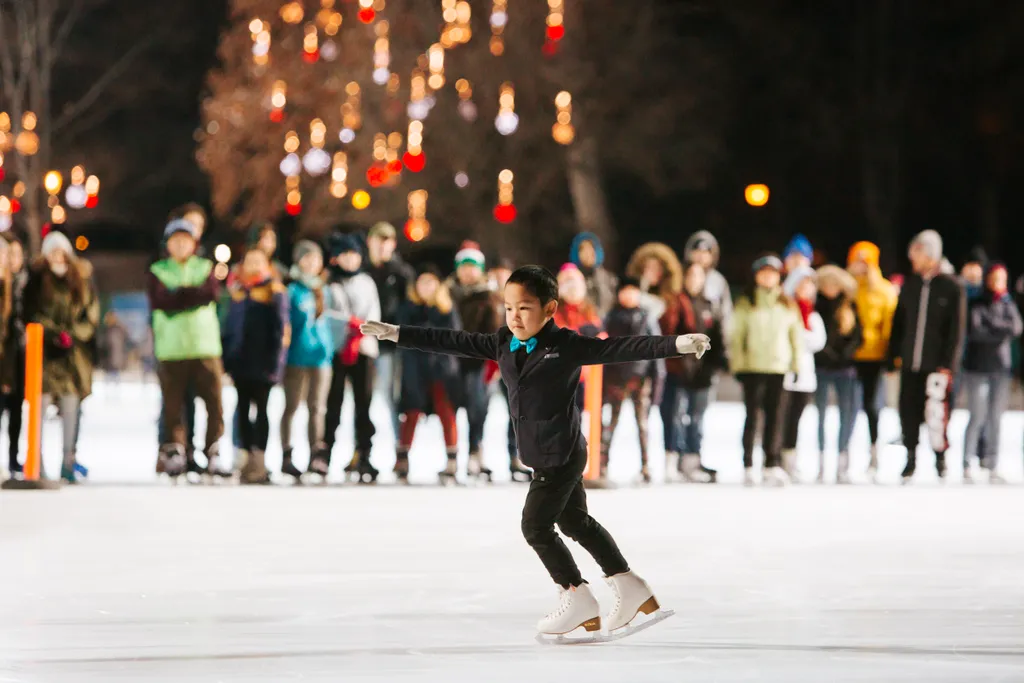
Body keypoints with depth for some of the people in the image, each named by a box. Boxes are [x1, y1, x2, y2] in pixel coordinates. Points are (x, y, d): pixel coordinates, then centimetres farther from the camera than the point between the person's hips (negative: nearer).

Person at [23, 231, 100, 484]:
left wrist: (72, 335, -8)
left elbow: (91, 316, 7)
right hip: (44, 352, -2)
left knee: (70, 408, 0)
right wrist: (56, 334, -13)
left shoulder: (81, 280, 10)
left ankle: (68, 462, 5)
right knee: (41, 404, -9)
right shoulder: (37, 280, 4)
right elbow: (33, 316, -1)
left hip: (74, 353, 2)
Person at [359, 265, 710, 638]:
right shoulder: (503, 344, 3)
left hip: (561, 455, -8)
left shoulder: (567, 345, -16)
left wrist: (676, 344, -31)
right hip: (545, 455, 8)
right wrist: (396, 334, 7)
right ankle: (630, 588, 26)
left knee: (535, 525, -4)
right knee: (575, 521, 17)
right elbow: (452, 342, 7)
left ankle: (577, 599, 8)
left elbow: (620, 349, -22)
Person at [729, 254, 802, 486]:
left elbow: (796, 335, 14)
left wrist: (797, 364, 7)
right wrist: (737, 363, -4)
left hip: (779, 368, 2)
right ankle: (747, 466, 3)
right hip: (752, 367, -1)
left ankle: (773, 465, 2)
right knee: (752, 415, -1)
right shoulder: (745, 304, 4)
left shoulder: (788, 305, 11)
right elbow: (736, 335, 3)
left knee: (775, 416, -2)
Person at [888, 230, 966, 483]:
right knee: (909, 411, 5)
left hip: (937, 364, -4)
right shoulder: (910, 285, 10)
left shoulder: (952, 287, -4)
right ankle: (911, 458, 17)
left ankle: (940, 455, 10)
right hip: (910, 363, 4)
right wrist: (896, 353, 8)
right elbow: (898, 320, 15)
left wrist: (948, 364, -9)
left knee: (936, 412, -7)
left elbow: (956, 329, -5)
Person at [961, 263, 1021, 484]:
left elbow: (1017, 328, -5)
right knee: (978, 417, -8)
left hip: (1001, 367, 3)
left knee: (995, 419, 3)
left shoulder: (1008, 305, 11)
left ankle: (992, 466, 6)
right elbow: (974, 331, -14)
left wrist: (992, 325, -14)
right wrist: (1002, 331, -8)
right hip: (978, 367, -3)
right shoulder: (976, 305, 0)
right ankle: (969, 464, -5)